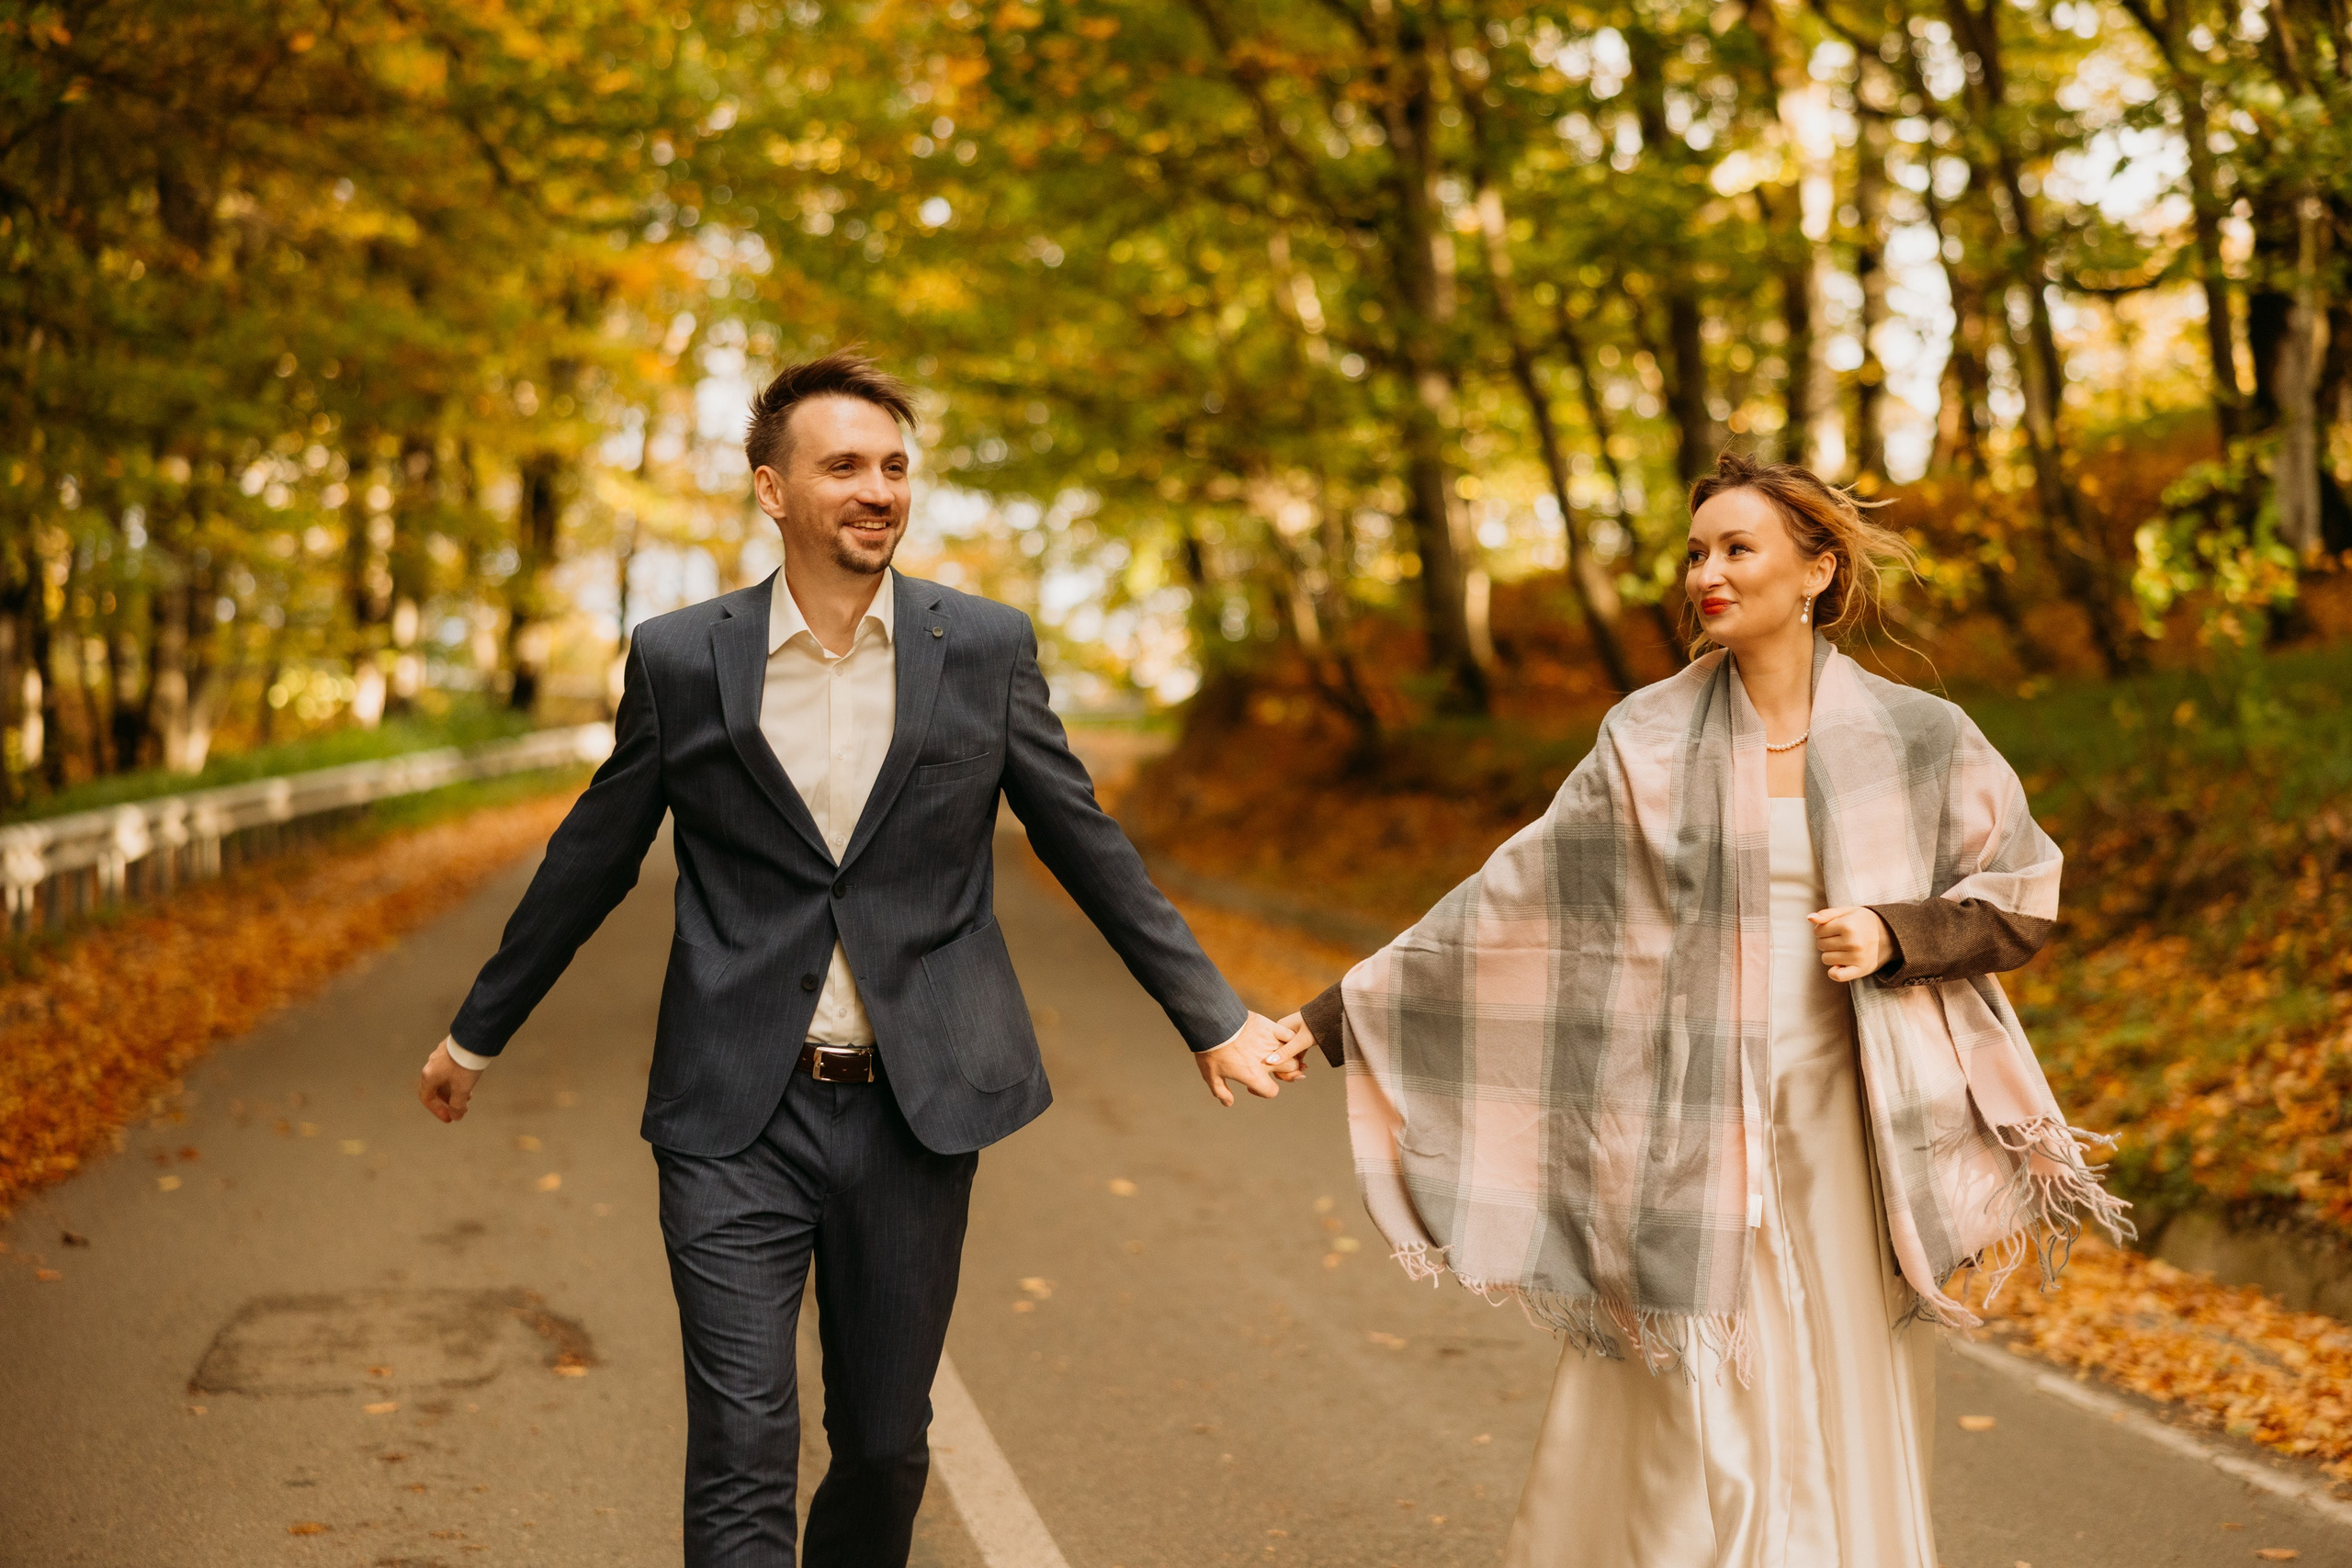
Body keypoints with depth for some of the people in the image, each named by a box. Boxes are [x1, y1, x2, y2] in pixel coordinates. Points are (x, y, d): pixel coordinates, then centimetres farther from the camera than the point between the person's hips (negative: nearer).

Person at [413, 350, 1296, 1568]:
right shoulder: (679, 660, -1)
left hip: (915, 1110, 1)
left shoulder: (985, 648, 0)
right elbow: (590, 860, 11)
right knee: (742, 1454, -6)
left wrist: (1212, 1018, 9)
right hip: (737, 1114, -1)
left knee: (885, 1446, 12)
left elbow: (1087, 849, 8)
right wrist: (478, 1032, 19)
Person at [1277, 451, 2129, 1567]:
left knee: (1844, 1425, 6)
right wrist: (1334, 1016, -4)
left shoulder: (1914, 740, 1)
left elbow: (2022, 901, 8)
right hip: (1697, 1131, 0)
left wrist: (1894, 934, -12)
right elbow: (1511, 902, 0)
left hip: (1848, 1128, 0)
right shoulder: (1651, 741, 1)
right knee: (1699, 1429, -1)